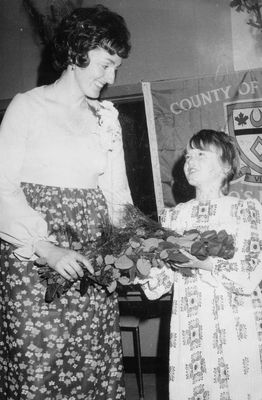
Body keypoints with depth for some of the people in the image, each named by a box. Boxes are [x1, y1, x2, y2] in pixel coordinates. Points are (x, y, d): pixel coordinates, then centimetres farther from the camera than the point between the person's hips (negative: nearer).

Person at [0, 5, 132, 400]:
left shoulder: (108, 117, 15)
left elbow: (116, 192, 15)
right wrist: (46, 248, -18)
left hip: (93, 262, 4)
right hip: (34, 261, -4)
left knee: (96, 366, 3)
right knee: (36, 363, -3)